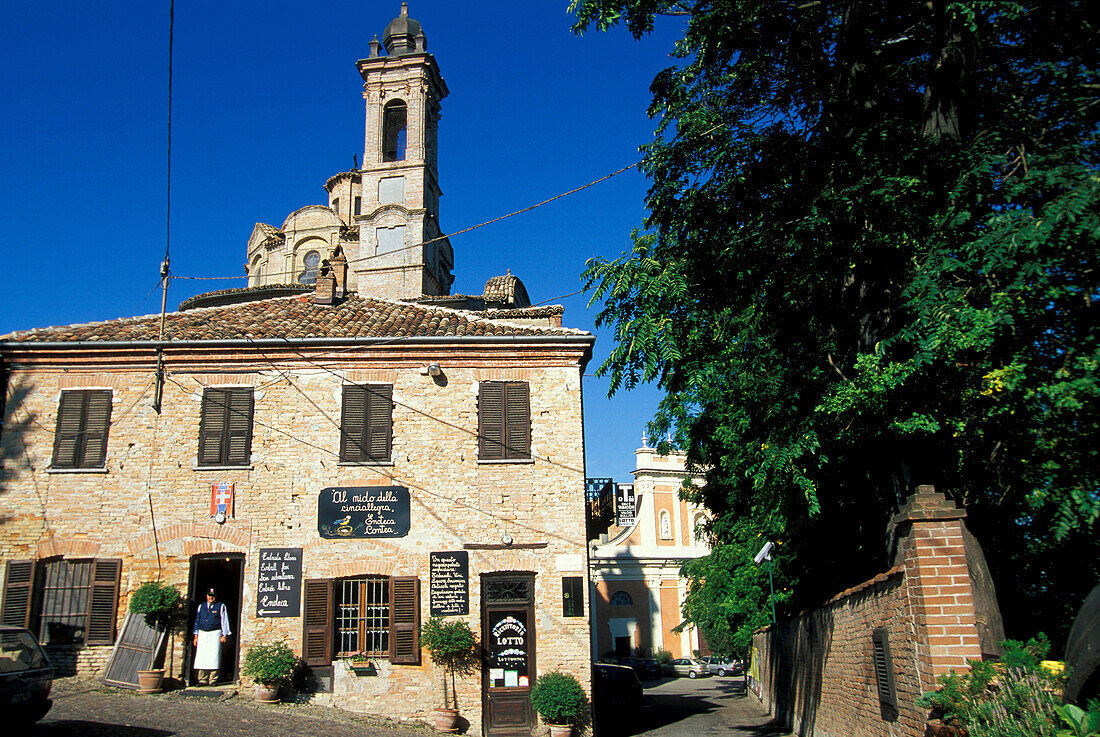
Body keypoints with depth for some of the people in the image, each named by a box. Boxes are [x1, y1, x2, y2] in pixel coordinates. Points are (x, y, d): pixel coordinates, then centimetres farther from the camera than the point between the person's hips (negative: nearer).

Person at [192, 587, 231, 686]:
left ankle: (212, 680, -2)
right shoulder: (201, 606, 16)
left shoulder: (221, 606, 5)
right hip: (202, 634, 4)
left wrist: (223, 635, -3)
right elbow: (197, 620, 18)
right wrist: (196, 636, 13)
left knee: (213, 658, -6)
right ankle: (202, 680, 6)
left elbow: (224, 621, 3)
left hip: (215, 634, -3)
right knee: (201, 658, 0)